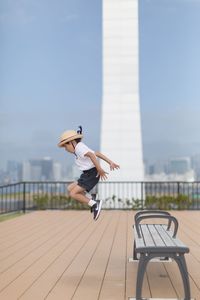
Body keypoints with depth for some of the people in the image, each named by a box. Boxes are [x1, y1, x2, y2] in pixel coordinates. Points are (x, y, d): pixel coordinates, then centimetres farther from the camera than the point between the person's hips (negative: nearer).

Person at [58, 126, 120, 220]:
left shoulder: (79, 147, -14)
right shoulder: (82, 148, 16)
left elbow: (91, 155, -30)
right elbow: (98, 153, 15)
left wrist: (99, 169, -33)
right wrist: (110, 162, 13)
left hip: (92, 173, -10)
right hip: (87, 174, 10)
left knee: (73, 194, -10)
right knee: (70, 188, 13)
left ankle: (94, 204, -5)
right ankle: (91, 200, 9)